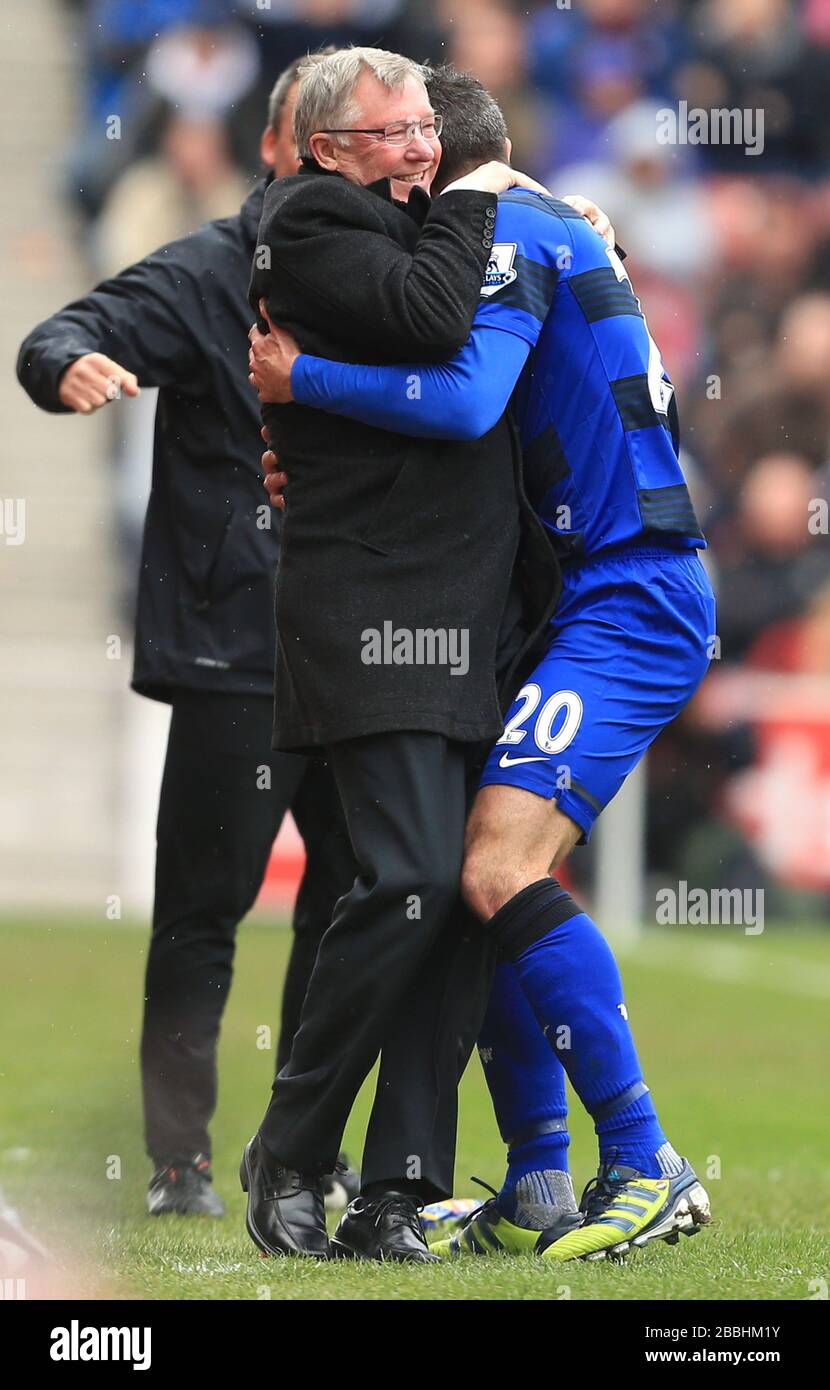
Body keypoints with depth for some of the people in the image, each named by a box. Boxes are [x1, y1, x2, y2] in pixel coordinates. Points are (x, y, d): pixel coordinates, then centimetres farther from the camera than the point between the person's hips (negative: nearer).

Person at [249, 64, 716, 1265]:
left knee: (501, 869, -20)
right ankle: (538, 1191, 10)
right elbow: (485, 436, 26)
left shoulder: (510, 233, -8)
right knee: (501, 879, 9)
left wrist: (302, 380, -13)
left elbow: (465, 401, -24)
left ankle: (647, 1169, -20)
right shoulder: (553, 235, 22)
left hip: (626, 600, -10)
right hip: (602, 595, 10)